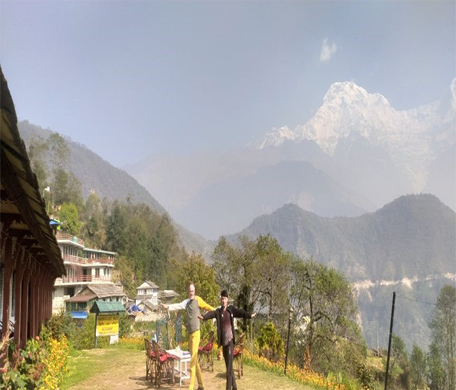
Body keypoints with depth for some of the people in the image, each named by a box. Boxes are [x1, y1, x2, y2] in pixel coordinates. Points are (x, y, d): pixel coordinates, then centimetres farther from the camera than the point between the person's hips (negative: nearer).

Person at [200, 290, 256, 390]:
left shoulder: (231, 309, 3)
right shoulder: (218, 311, 6)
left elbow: (240, 312, -9)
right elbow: (211, 313, -12)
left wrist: (249, 315, -25)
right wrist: (203, 317, -30)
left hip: (230, 339, -4)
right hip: (223, 341, 4)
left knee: (229, 365, -8)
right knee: (228, 365, 14)